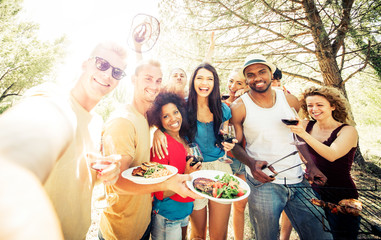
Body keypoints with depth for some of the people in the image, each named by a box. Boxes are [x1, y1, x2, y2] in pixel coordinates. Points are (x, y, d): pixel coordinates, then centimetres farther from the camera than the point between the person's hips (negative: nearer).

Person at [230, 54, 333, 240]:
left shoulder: (290, 100, 5)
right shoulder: (239, 107, -7)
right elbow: (235, 145, -4)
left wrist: (310, 164, 4)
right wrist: (251, 162, -21)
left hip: (298, 182, 4)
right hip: (262, 183, -4)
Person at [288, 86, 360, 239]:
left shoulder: (348, 130, -11)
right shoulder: (307, 126, -1)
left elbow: (332, 155, -27)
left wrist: (304, 134, -38)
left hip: (340, 198, -3)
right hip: (310, 191, 3)